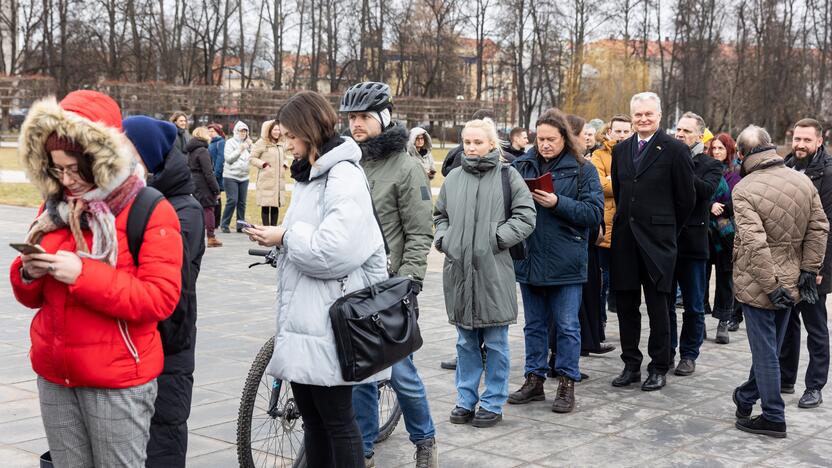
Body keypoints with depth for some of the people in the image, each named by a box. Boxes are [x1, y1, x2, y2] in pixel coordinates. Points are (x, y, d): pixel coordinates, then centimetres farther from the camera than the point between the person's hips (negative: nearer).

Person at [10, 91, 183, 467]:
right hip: (53, 373, 6)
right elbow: (32, 298, 17)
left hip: (117, 379, -6)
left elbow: (160, 299, -19)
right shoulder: (54, 207, 10)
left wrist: (83, 274, -24)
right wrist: (28, 274, -7)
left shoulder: (150, 212, -10)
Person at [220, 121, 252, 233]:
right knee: (232, 200, -11)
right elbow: (228, 158, -9)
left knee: (242, 202, 5)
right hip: (231, 176, -5)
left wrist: (249, 147, -3)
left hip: (244, 176, 5)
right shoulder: (230, 142, -1)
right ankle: (224, 224, -1)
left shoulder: (247, 143, 12)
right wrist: (240, 150, -12)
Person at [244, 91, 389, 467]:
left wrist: (285, 236, -11)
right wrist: (280, 238, 1)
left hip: (329, 319, -9)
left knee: (336, 419, 1)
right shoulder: (308, 175, 16)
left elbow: (333, 251, -24)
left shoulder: (343, 177, -14)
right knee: (311, 418, 15)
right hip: (303, 315, 9)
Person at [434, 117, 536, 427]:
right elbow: (440, 214, 21)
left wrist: (497, 238, -12)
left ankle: (493, 404, 14)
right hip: (458, 269, 4)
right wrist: (443, 239, 4)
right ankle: (466, 400, 23)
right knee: (466, 342, 13)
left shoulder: (507, 176, -1)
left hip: (494, 272, -4)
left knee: (495, 342, 4)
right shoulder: (454, 178, 10)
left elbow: (526, 216, -5)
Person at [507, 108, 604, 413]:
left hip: (565, 261, -4)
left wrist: (558, 203, -19)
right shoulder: (522, 165, 8)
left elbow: (595, 213, -9)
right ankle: (534, 380, 23)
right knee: (534, 324, 13)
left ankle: (567, 384, 13)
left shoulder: (582, 170, -3)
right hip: (529, 258, 4)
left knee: (567, 325, 2)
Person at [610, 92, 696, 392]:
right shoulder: (621, 150, 11)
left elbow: (686, 198, -2)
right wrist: (628, 220, 16)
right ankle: (631, 365, 19)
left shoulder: (675, 150, -5)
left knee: (657, 307, 2)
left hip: (657, 240, -5)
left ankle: (659, 369, 12)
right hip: (624, 239, 5)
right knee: (625, 305, 9)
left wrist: (666, 229, 4)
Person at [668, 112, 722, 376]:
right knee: (664, 302, 10)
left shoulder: (710, 165, 1)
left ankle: (689, 354, 17)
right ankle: (667, 351, 22)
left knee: (694, 306, 6)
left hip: (692, 244, -2)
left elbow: (706, 189, -20)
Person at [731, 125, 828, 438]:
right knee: (769, 348, 20)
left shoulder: (743, 191, -19)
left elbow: (754, 244, -25)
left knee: (765, 351, 4)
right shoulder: (803, 181, -1)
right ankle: (747, 395, 38)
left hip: (757, 285, -6)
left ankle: (773, 417, 11)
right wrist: (809, 270, 2)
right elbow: (819, 228, 0)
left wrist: (771, 287, -20)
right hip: (791, 283, 6)